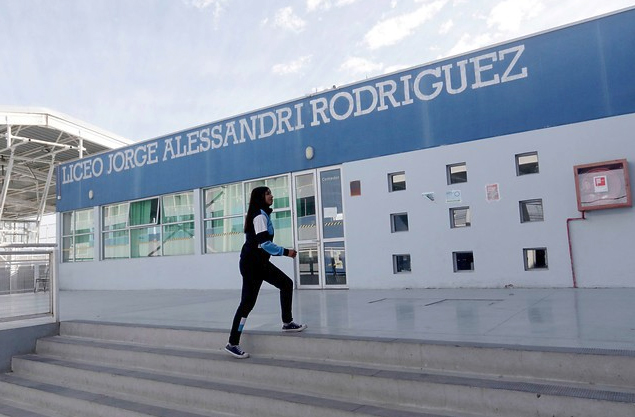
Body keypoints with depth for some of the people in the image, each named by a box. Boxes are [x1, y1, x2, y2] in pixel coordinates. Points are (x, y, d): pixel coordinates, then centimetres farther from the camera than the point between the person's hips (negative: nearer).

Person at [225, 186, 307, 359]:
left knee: (286, 283, 9)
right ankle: (232, 344, 1)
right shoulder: (260, 215, -14)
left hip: (259, 262, 10)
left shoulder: (261, 214, 16)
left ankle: (287, 323, 17)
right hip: (251, 263, -10)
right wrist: (286, 252, -18)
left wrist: (282, 252, 13)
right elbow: (264, 243, -23)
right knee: (247, 302, -7)